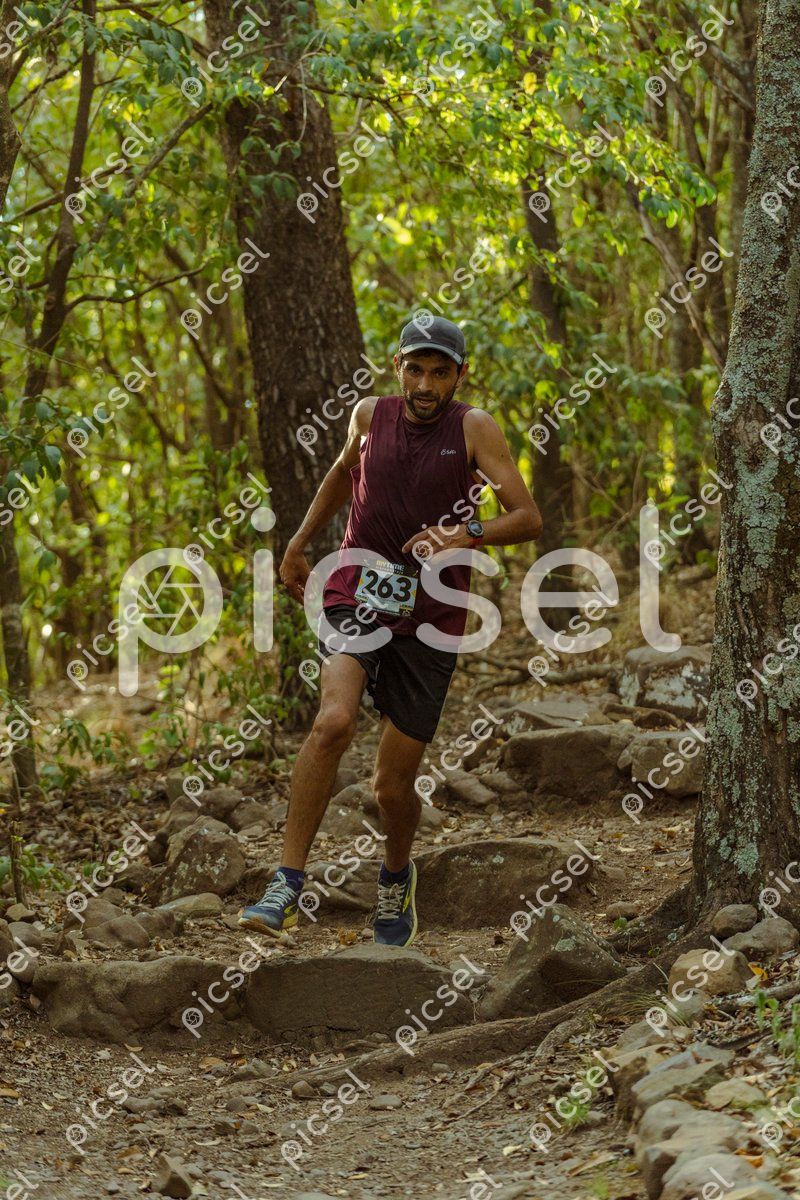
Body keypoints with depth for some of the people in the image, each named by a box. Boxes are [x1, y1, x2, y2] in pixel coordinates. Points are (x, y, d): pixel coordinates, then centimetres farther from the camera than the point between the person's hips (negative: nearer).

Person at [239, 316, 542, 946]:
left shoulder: (474, 428, -5)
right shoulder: (371, 415, 3)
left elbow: (529, 518, -13)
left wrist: (467, 535, -30)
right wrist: (299, 544, 28)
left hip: (431, 620, -1)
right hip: (358, 597, 1)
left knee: (393, 786, 4)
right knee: (334, 722, -28)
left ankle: (397, 876, 38)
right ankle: (287, 887, -25)